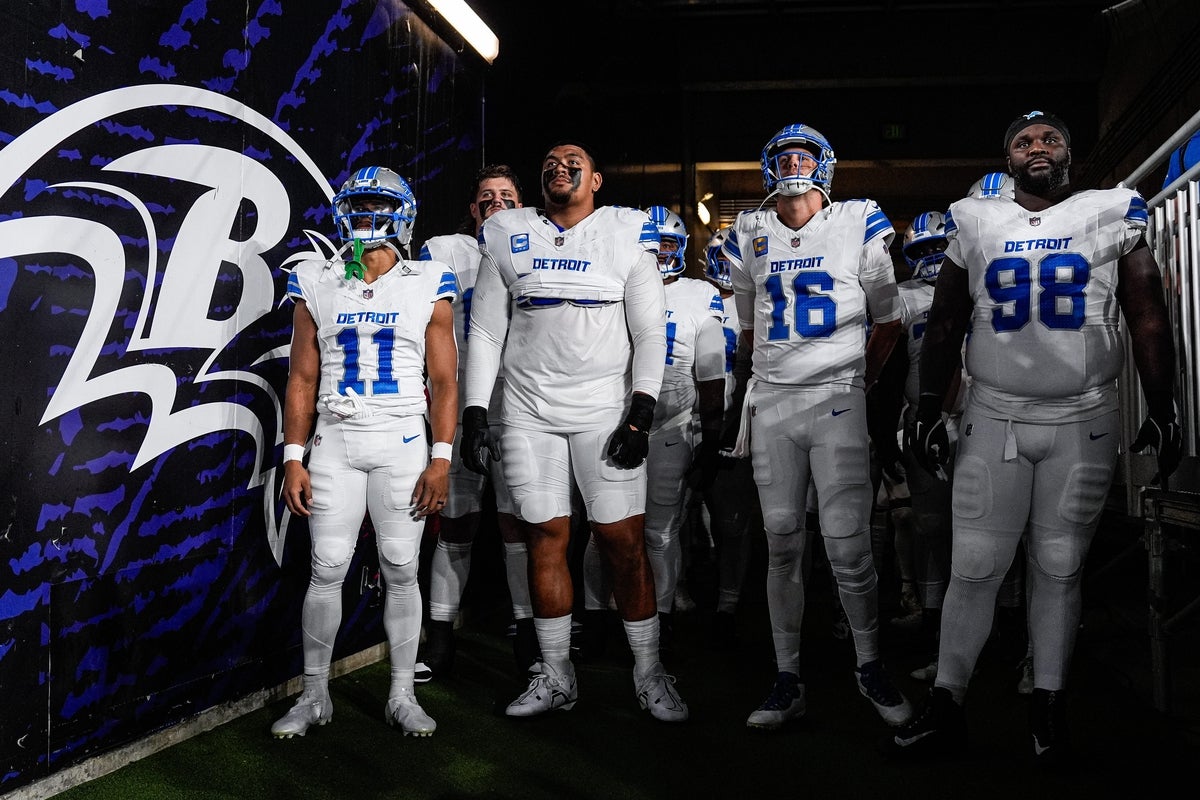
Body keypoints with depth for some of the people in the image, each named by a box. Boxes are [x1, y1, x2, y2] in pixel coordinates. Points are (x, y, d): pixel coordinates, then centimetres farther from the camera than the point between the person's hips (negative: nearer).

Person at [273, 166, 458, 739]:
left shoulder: (428, 288, 4)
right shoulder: (318, 287, 7)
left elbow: (443, 382, 1)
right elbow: (302, 379, 7)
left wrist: (441, 459, -7)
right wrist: (293, 459, 0)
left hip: (403, 442, -1)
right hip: (335, 440, 1)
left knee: (401, 570, 3)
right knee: (326, 569, 1)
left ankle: (402, 696, 16)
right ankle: (314, 695, 16)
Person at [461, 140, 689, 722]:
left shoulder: (626, 235, 3)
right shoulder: (507, 238, 10)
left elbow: (649, 332, 0)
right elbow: (485, 332, 10)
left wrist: (641, 413, -10)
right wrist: (474, 413, 3)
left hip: (605, 406, -2)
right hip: (528, 409, 2)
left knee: (624, 542, -4)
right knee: (545, 539, 5)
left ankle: (649, 673, 11)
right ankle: (556, 676, 17)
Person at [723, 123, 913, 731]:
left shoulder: (859, 224, 4)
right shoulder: (750, 236, 12)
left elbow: (888, 320, 12)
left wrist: (860, 381, 9)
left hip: (838, 403, -3)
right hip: (771, 404, 3)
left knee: (849, 548, -7)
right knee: (782, 547, 5)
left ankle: (870, 666, 16)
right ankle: (787, 679, 15)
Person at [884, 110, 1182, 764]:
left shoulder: (1111, 215, 6)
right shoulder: (975, 224, 8)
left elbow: (1148, 318, 5)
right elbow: (945, 324, 9)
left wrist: (1162, 411, 0)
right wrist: (929, 411, 4)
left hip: (1084, 421, 0)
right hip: (994, 418, 0)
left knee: (1059, 567, 6)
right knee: (974, 567, -1)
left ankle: (1048, 701, 19)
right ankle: (945, 704, 8)